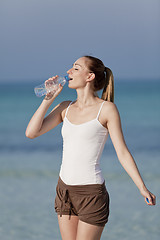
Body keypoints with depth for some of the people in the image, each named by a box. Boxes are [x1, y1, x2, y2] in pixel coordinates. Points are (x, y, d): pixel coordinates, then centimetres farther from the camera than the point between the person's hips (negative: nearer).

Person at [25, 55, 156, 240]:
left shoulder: (106, 109, -7)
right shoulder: (65, 108, 8)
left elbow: (122, 152, -8)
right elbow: (31, 133, 1)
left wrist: (142, 188, -14)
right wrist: (49, 98, -2)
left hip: (91, 192, -6)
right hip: (64, 190, 6)